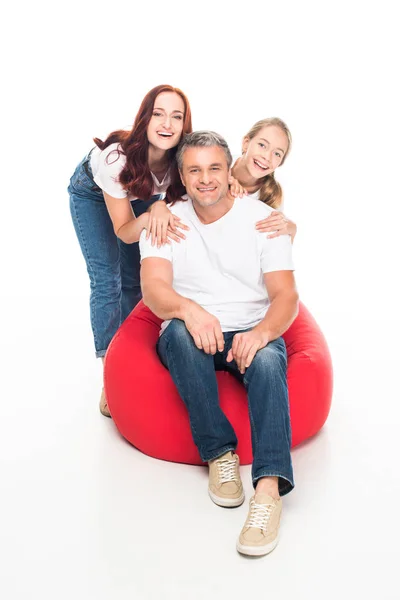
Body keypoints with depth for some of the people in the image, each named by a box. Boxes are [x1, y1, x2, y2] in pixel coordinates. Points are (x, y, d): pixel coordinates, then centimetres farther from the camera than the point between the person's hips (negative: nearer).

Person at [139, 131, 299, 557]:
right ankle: (220, 453, -25)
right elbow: (153, 288, -12)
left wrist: (262, 332, -29)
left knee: (268, 360, -34)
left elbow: (286, 296, -6)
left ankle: (269, 488, -40)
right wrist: (187, 308, -36)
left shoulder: (263, 218, 1)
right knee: (181, 332, -34)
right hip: (191, 340, 1)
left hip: (252, 335, 0)